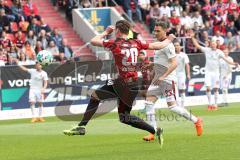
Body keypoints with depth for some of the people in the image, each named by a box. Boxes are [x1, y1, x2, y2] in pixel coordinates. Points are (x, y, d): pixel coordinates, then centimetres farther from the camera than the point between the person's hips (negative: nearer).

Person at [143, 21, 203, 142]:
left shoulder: (167, 45, -14)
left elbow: (174, 63, -23)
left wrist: (163, 76, -29)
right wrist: (151, 65, 13)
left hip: (167, 79, -9)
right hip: (157, 79, 9)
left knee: (172, 106, -9)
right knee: (149, 102, -3)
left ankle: (196, 121, 9)